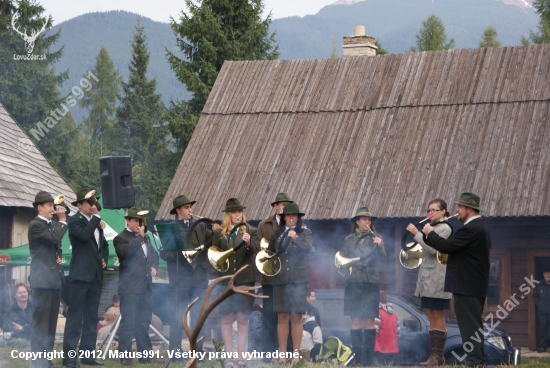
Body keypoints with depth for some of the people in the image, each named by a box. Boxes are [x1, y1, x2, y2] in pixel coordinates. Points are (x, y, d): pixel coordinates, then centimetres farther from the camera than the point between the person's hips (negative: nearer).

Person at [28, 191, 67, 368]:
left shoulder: (53, 224, 16)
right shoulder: (35, 225, -10)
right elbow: (54, 238, -23)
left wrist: (59, 256, 7)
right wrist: (62, 220, -13)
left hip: (55, 278, 9)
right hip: (42, 279, -9)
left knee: (51, 320, 11)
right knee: (40, 319, -7)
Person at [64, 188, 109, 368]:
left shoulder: (95, 222, 17)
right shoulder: (74, 221, -6)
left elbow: (104, 244, 27)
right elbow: (84, 235, -26)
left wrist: (104, 258, 9)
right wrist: (96, 217, -16)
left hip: (96, 275, 8)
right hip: (80, 274, -8)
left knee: (91, 317, 9)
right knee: (75, 316, -8)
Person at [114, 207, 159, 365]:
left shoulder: (145, 237, 20)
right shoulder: (120, 238, -4)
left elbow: (153, 253, 29)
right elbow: (126, 251, -23)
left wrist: (154, 266, 10)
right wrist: (139, 237, -18)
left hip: (146, 286, 7)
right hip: (130, 287, -7)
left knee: (144, 322, 12)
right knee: (128, 322, -8)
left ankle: (145, 354, 18)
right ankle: (125, 356, -5)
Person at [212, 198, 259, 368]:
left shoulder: (251, 232, 6)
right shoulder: (219, 233, 8)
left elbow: (256, 251, -8)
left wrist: (249, 243, -27)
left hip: (245, 279, -1)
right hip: (225, 280, 1)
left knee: (242, 319, 1)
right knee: (227, 319, 1)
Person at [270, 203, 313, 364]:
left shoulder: (305, 232, 4)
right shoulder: (277, 234, 13)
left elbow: (307, 249, -13)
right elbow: (271, 252, 19)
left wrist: (295, 239, -28)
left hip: (298, 279, -3)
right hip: (281, 278, 3)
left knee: (296, 317, -4)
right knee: (282, 317, 2)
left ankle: (296, 355, -1)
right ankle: (282, 355, 5)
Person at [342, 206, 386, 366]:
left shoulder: (375, 238, 6)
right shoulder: (349, 240, 10)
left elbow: (382, 258, -6)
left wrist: (379, 246, -23)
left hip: (371, 283, -1)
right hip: (353, 283, 1)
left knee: (369, 321, -2)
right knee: (355, 321, 0)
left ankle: (369, 359, 0)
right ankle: (357, 359, 4)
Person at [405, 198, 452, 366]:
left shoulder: (445, 228, -7)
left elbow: (433, 249, -19)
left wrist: (417, 233, -18)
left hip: (437, 279, -9)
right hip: (427, 278, 9)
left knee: (438, 316, -8)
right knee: (431, 317, 7)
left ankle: (438, 356, -8)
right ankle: (434, 355, 8)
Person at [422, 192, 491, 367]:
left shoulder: (470, 229, -19)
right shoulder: (480, 226, 15)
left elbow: (447, 246, -22)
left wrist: (430, 233, -8)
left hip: (466, 285, -11)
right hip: (477, 284, 11)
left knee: (469, 325, -8)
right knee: (474, 324, 15)